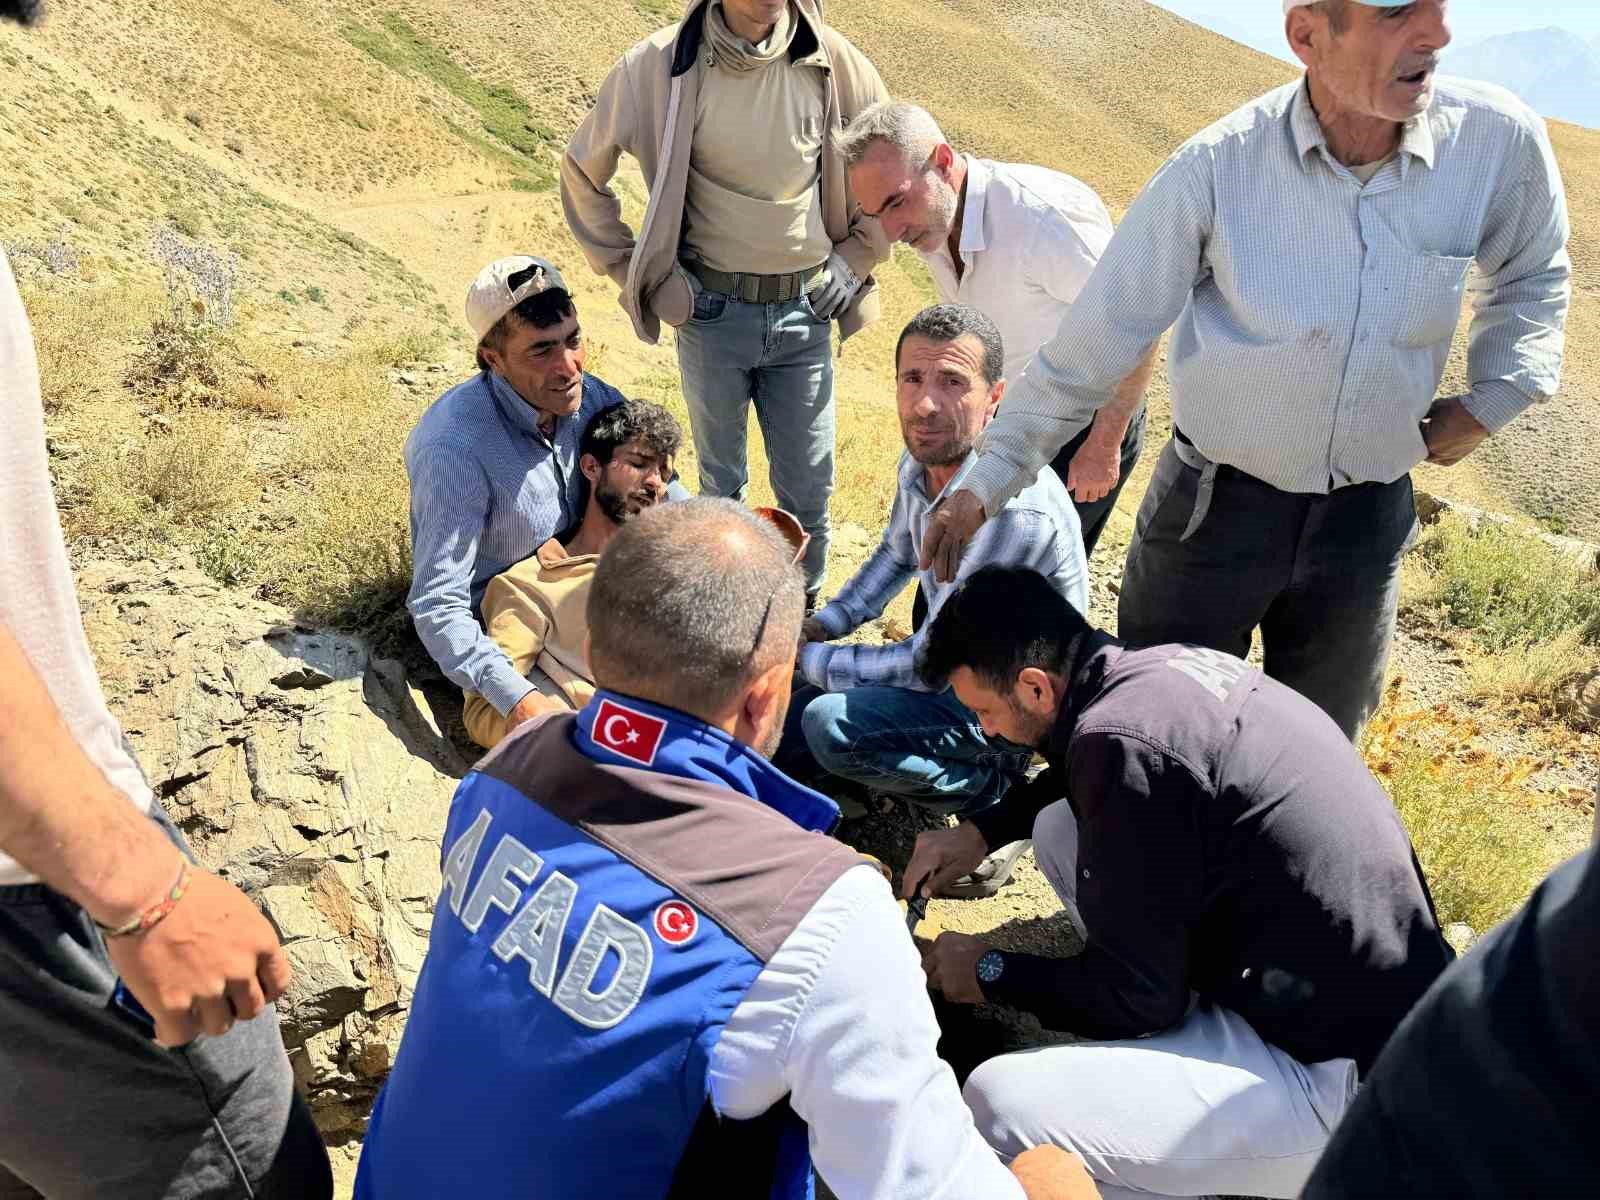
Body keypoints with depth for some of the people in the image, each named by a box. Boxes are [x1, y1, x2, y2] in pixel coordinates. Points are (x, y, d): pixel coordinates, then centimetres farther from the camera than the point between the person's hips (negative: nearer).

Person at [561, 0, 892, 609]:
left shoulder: (832, 62, -6)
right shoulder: (660, 65, -11)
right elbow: (583, 174, 3)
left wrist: (854, 261, 6)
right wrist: (636, 272, 1)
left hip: (805, 312, 1)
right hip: (711, 310, -1)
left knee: (808, 488, 7)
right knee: (721, 481, 14)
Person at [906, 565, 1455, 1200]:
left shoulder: (1124, 737, -26)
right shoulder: (1168, 666, 1)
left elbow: (1133, 995, -17)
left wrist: (991, 972, -2)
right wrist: (981, 829, 18)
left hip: (1355, 1076, -9)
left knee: (999, 1104, -22)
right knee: (1058, 828, 11)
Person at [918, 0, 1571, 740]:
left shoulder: (1499, 140, -10)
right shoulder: (1217, 167, -19)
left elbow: (1532, 275, 13)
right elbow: (1093, 341, -12)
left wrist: (1494, 399, 1)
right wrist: (987, 483, -12)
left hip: (1369, 513, 3)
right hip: (1214, 504, -3)